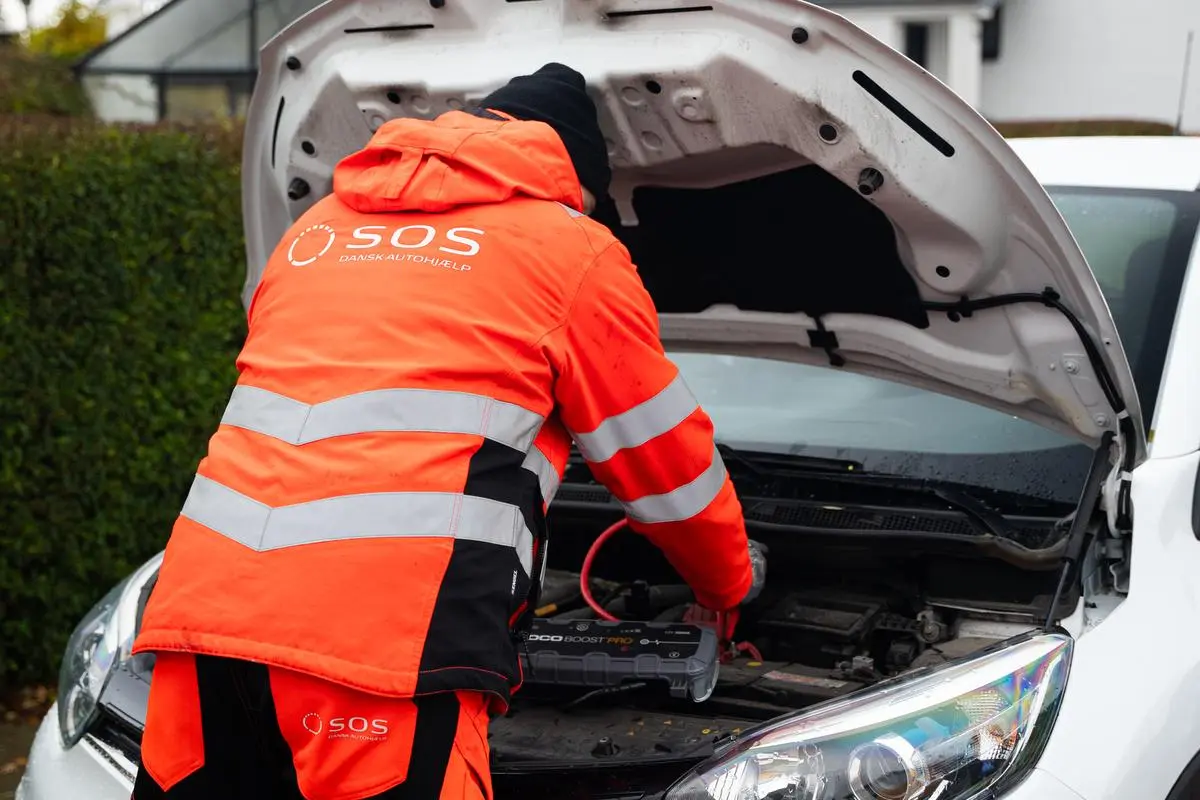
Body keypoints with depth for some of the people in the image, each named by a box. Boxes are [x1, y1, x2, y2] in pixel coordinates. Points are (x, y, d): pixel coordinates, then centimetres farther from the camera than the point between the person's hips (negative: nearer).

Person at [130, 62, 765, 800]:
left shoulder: (319, 229, 28)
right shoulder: (573, 253, 11)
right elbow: (668, 463, 20)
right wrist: (734, 583, 39)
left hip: (209, 607, 6)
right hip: (381, 641, -6)